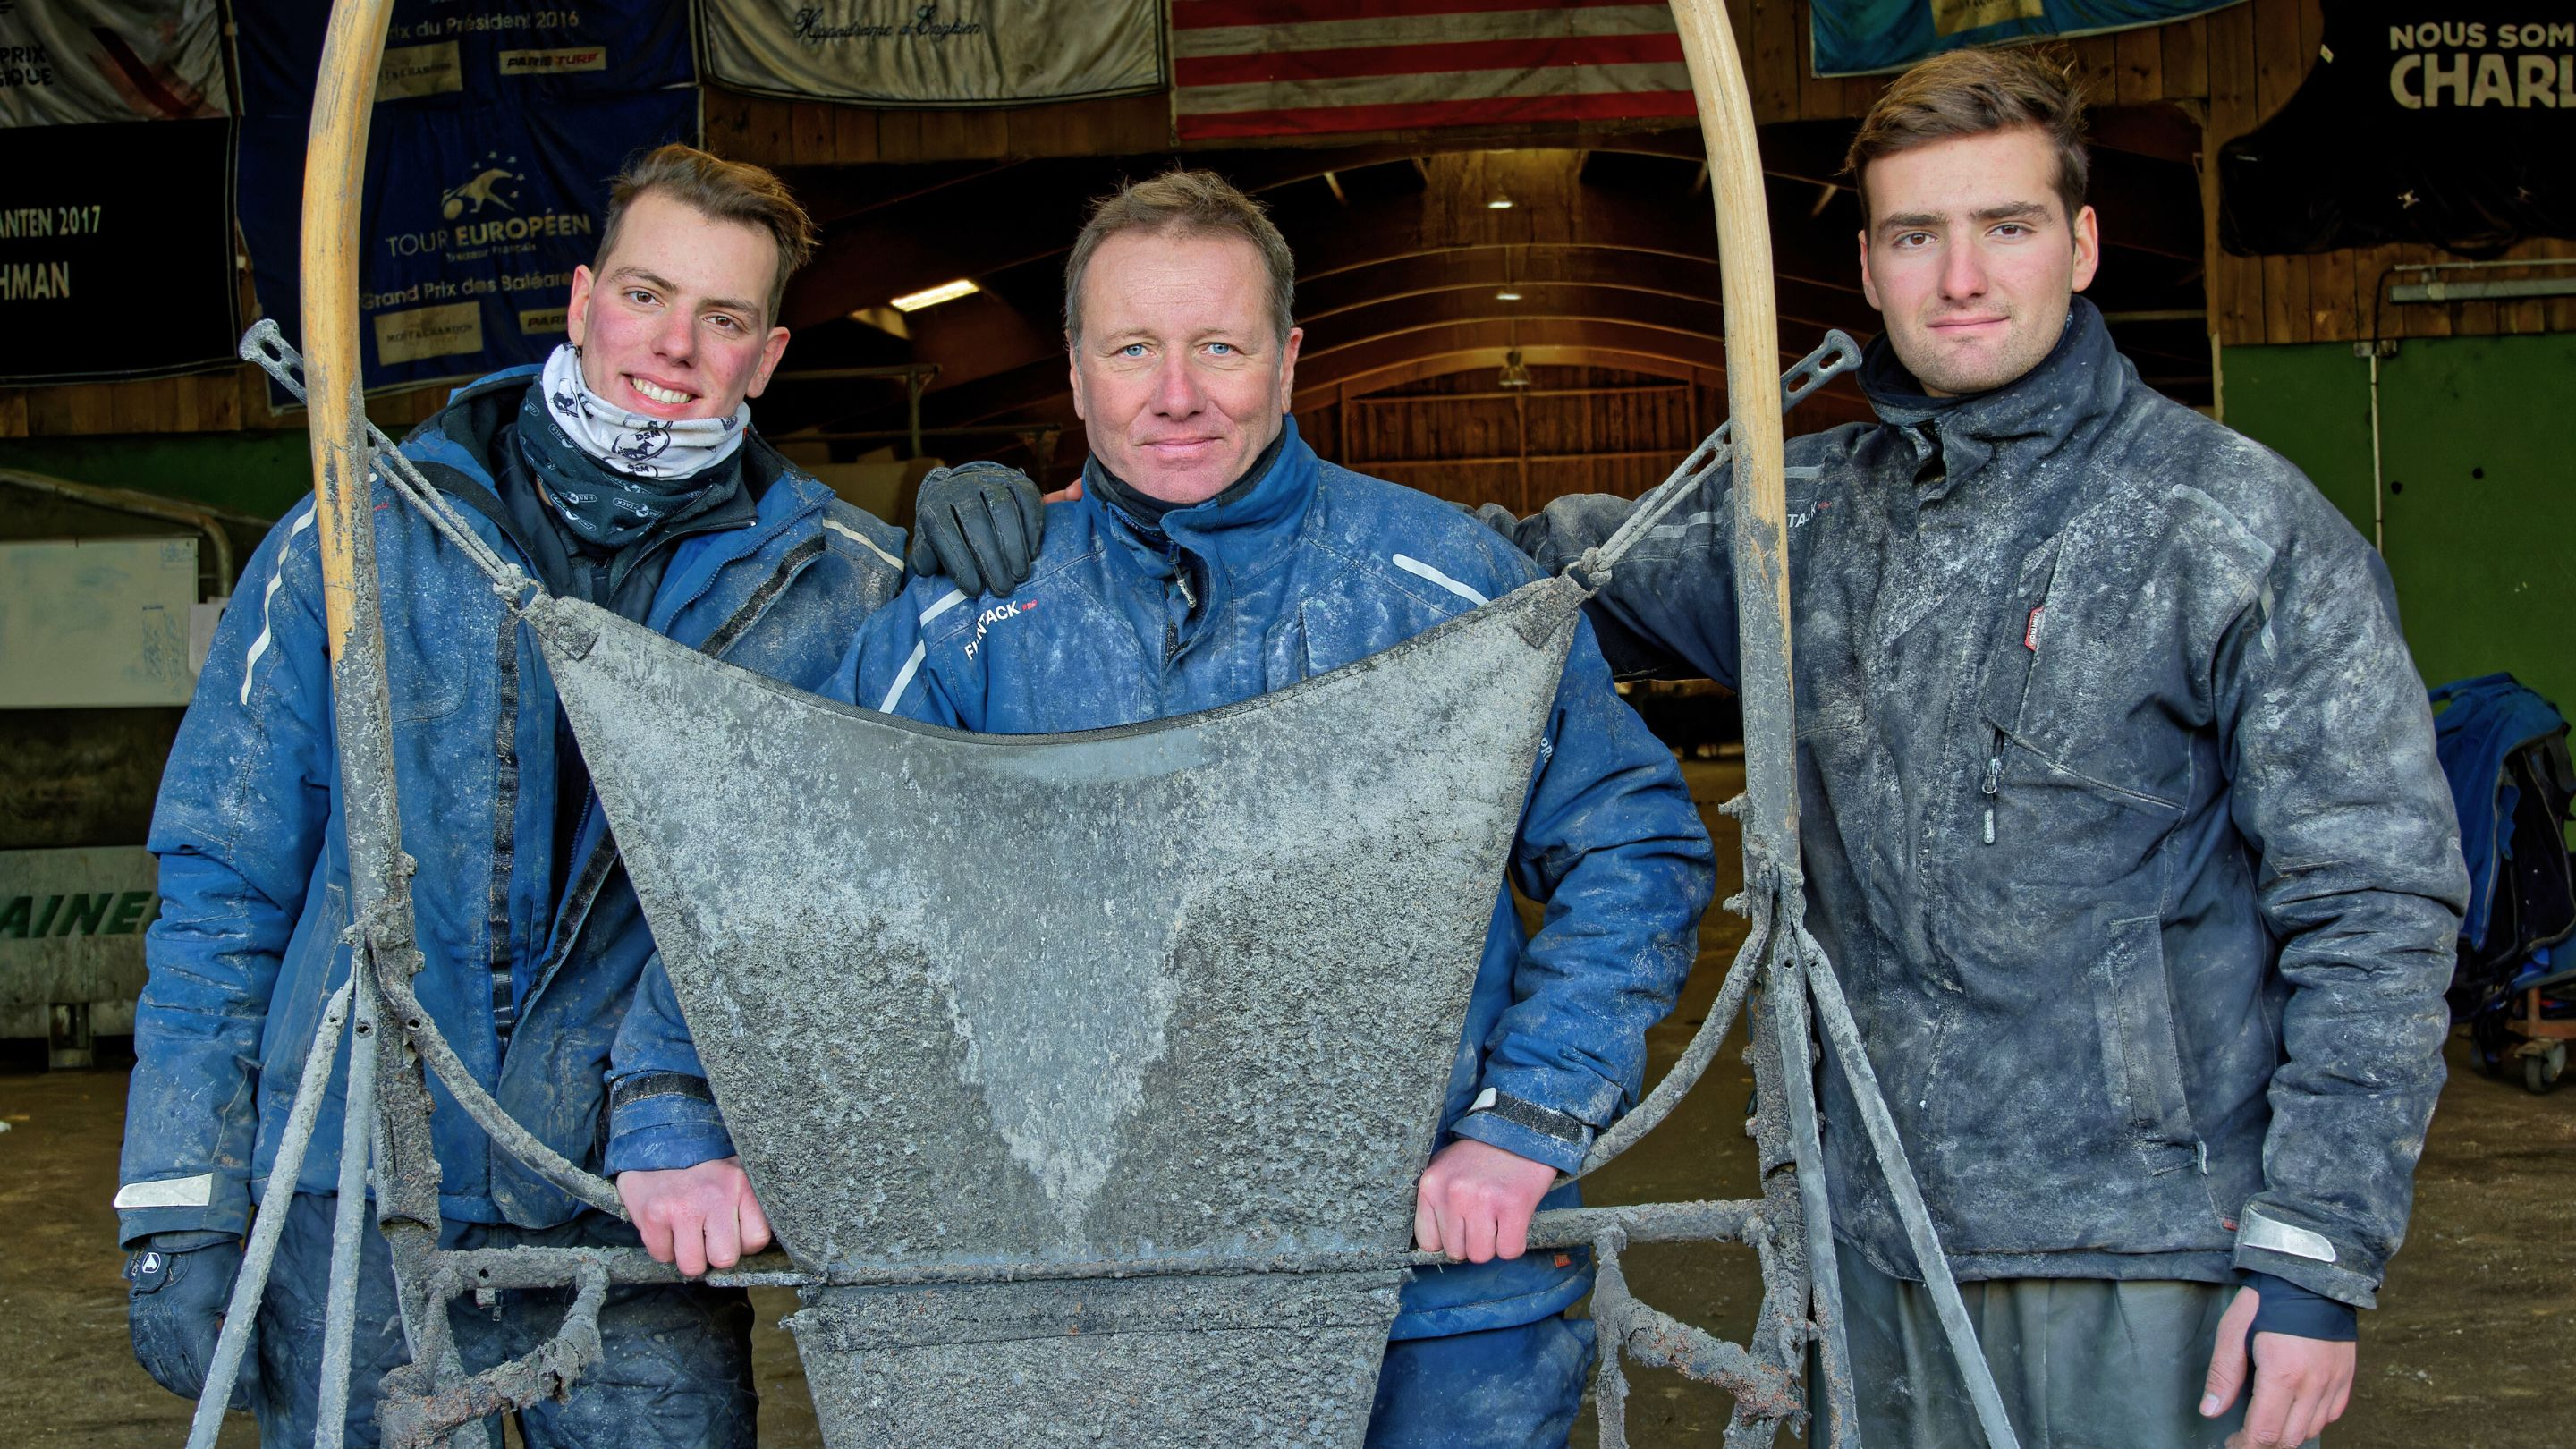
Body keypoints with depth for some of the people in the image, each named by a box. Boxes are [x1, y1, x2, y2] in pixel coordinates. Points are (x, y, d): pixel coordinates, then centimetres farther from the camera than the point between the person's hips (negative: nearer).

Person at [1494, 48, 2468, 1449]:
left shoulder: (2245, 527, -8)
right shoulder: (1810, 515, 7)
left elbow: (2373, 905, -9)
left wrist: (2317, 1250, -14)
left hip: (2152, 1243, -4)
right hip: (1890, 1231, 5)